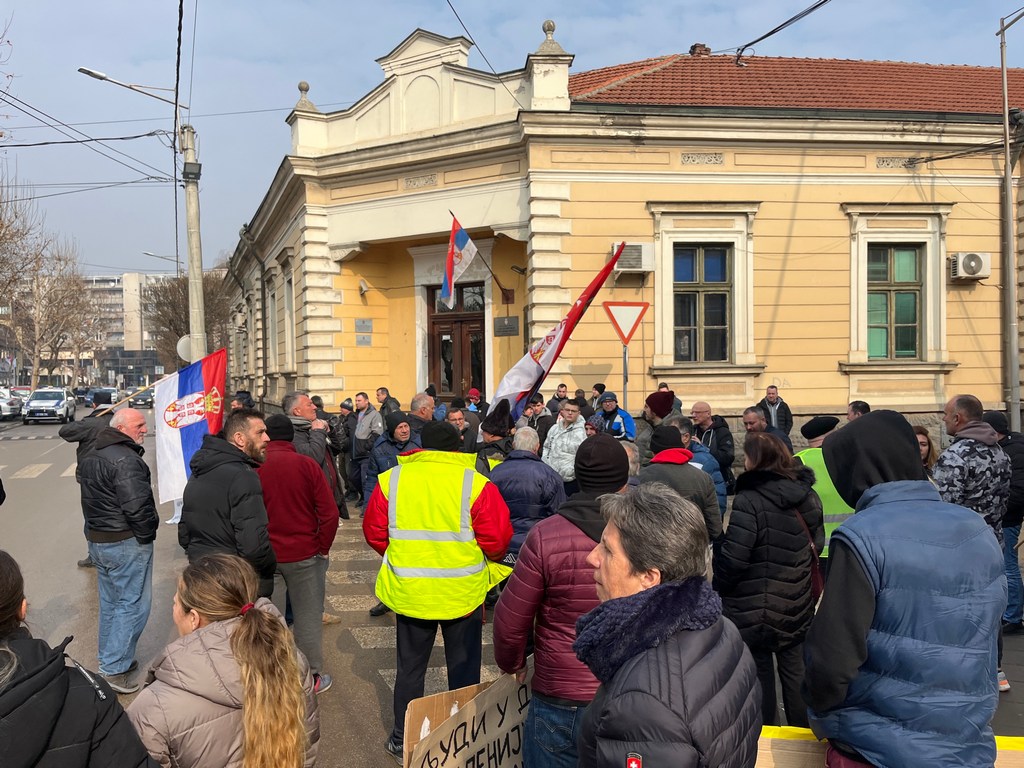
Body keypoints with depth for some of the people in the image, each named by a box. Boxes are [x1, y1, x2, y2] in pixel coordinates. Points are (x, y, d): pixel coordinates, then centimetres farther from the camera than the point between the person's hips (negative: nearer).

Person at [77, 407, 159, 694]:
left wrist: (99, 527, 19)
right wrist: (147, 535, -11)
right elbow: (137, 506, -27)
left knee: (110, 602, 20)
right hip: (126, 543, -10)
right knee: (132, 604, -1)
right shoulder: (126, 460, -22)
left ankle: (110, 659, 31)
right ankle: (114, 669, 1)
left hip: (96, 538, 10)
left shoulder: (91, 455, 11)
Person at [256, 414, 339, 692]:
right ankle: (313, 676, 20)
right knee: (308, 617, 11)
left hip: (266, 556, 1)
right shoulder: (307, 465, -10)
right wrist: (324, 549, 2)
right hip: (305, 554, -1)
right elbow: (329, 513, -11)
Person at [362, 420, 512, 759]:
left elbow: (374, 532, 3)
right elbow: (497, 540, -12)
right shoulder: (475, 483, -14)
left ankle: (402, 739, 30)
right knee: (463, 669, 16)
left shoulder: (391, 479, -6)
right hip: (463, 592, -2)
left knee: (410, 668, 19)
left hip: (408, 592, 2)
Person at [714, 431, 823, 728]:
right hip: (797, 607, 6)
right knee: (795, 675, 16)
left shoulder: (748, 500, -22)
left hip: (754, 611, -6)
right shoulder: (807, 495, 0)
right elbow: (817, 543, 10)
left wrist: (719, 588, -5)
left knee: (760, 676, 9)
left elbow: (732, 558, -22)